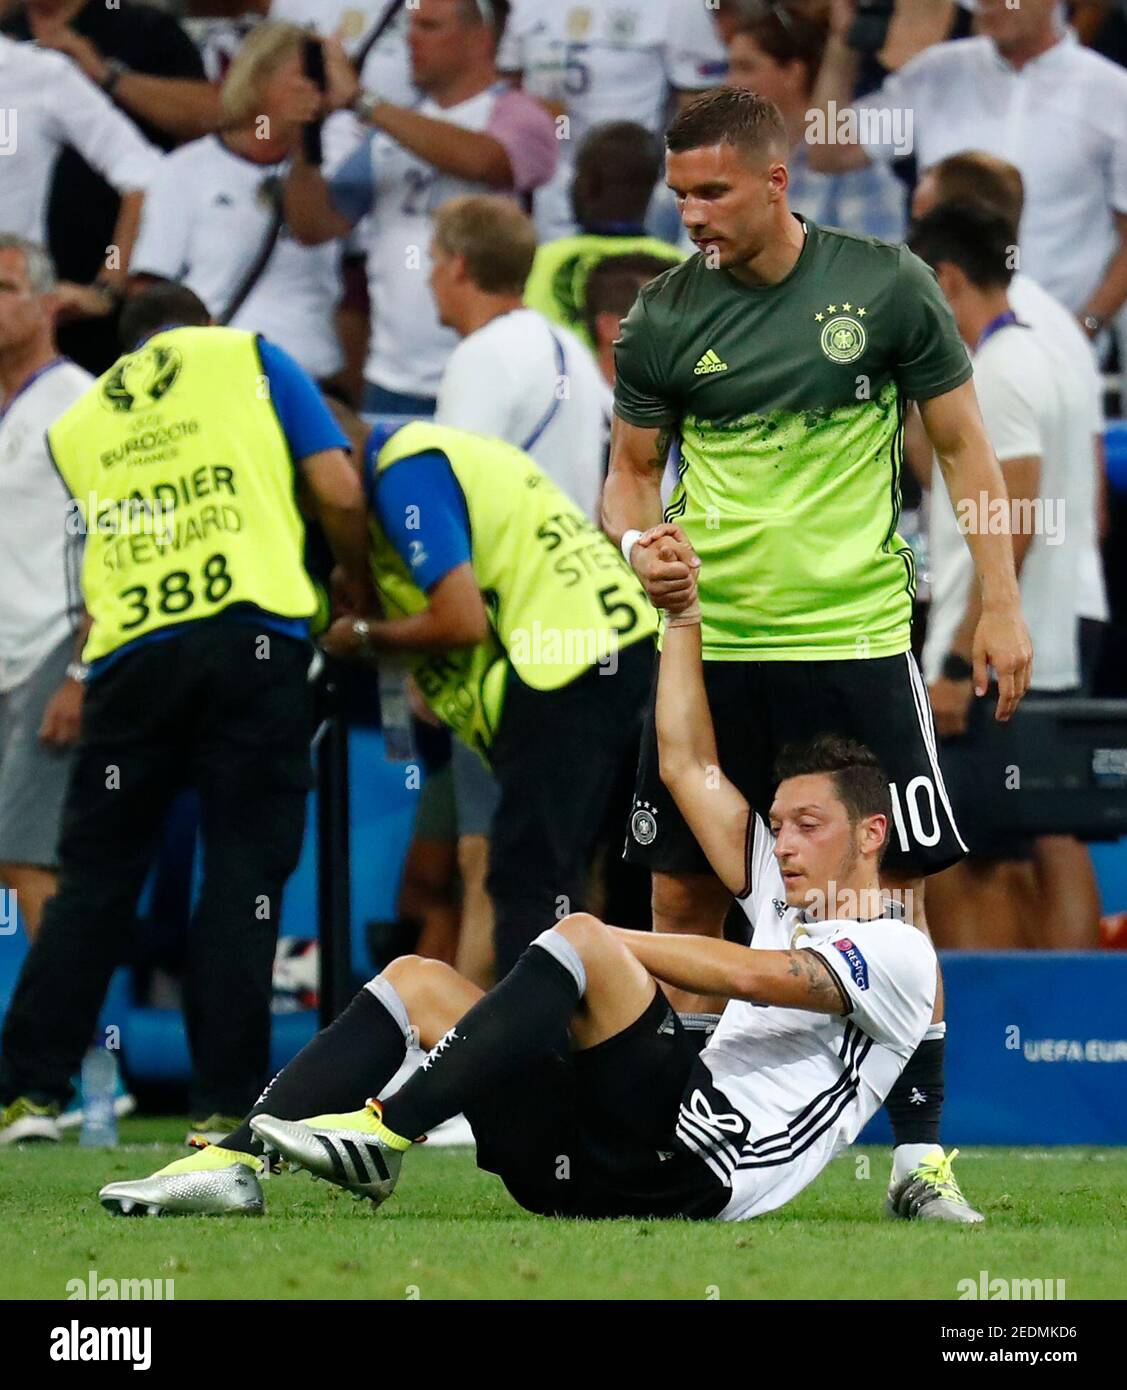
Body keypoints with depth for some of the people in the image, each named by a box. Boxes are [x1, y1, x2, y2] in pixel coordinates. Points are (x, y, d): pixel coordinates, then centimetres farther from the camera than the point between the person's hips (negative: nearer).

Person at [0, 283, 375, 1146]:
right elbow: (339, 495, 5)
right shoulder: (247, 358, 14)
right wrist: (361, 595, 18)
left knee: (96, 878, 10)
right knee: (244, 872, 1)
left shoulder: (77, 427, 23)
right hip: (251, 633, -3)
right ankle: (227, 1103, -2)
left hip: (132, 650, 3)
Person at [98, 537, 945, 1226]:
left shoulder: (898, 953, 4)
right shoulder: (787, 904, 30)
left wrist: (597, 945, -9)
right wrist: (683, 613, 29)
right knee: (418, 980, 6)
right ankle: (237, 1162, -12)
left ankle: (384, 1138, -31)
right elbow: (689, 769, 31)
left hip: (707, 1165, -9)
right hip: (592, 1172, 9)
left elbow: (749, 976, -14)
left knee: (580, 940, -26)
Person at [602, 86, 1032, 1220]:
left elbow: (962, 444, 5)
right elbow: (633, 468, 12)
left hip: (856, 637, -2)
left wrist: (999, 604, 1)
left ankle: (918, 1144, 3)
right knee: (684, 886, 3)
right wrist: (638, 543, -11)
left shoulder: (885, 285, -3)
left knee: (895, 886, -3)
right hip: (709, 642, 2)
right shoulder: (664, 317, 1)